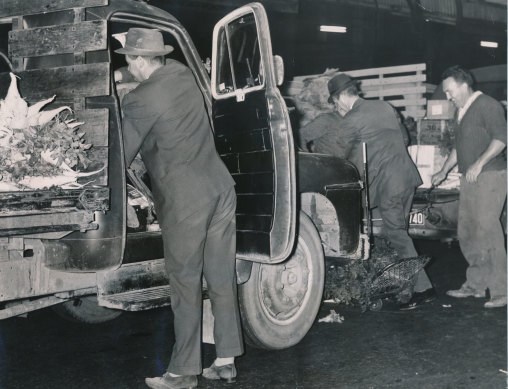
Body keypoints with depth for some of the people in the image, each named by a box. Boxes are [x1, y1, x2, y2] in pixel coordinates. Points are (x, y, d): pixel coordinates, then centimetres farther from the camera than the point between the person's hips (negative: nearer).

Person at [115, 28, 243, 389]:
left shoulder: (141, 100, -12)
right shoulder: (184, 74, 9)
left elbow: (123, 155, -8)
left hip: (184, 201, -7)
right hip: (220, 187, 7)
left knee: (186, 284, 2)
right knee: (222, 278, 11)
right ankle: (227, 359, 21)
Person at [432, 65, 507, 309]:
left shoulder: (487, 106, -8)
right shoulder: (461, 112, 20)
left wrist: (479, 163, -24)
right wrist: (444, 171, 24)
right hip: (469, 179, 9)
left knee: (487, 231, -13)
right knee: (466, 234, 8)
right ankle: (475, 285, 17)